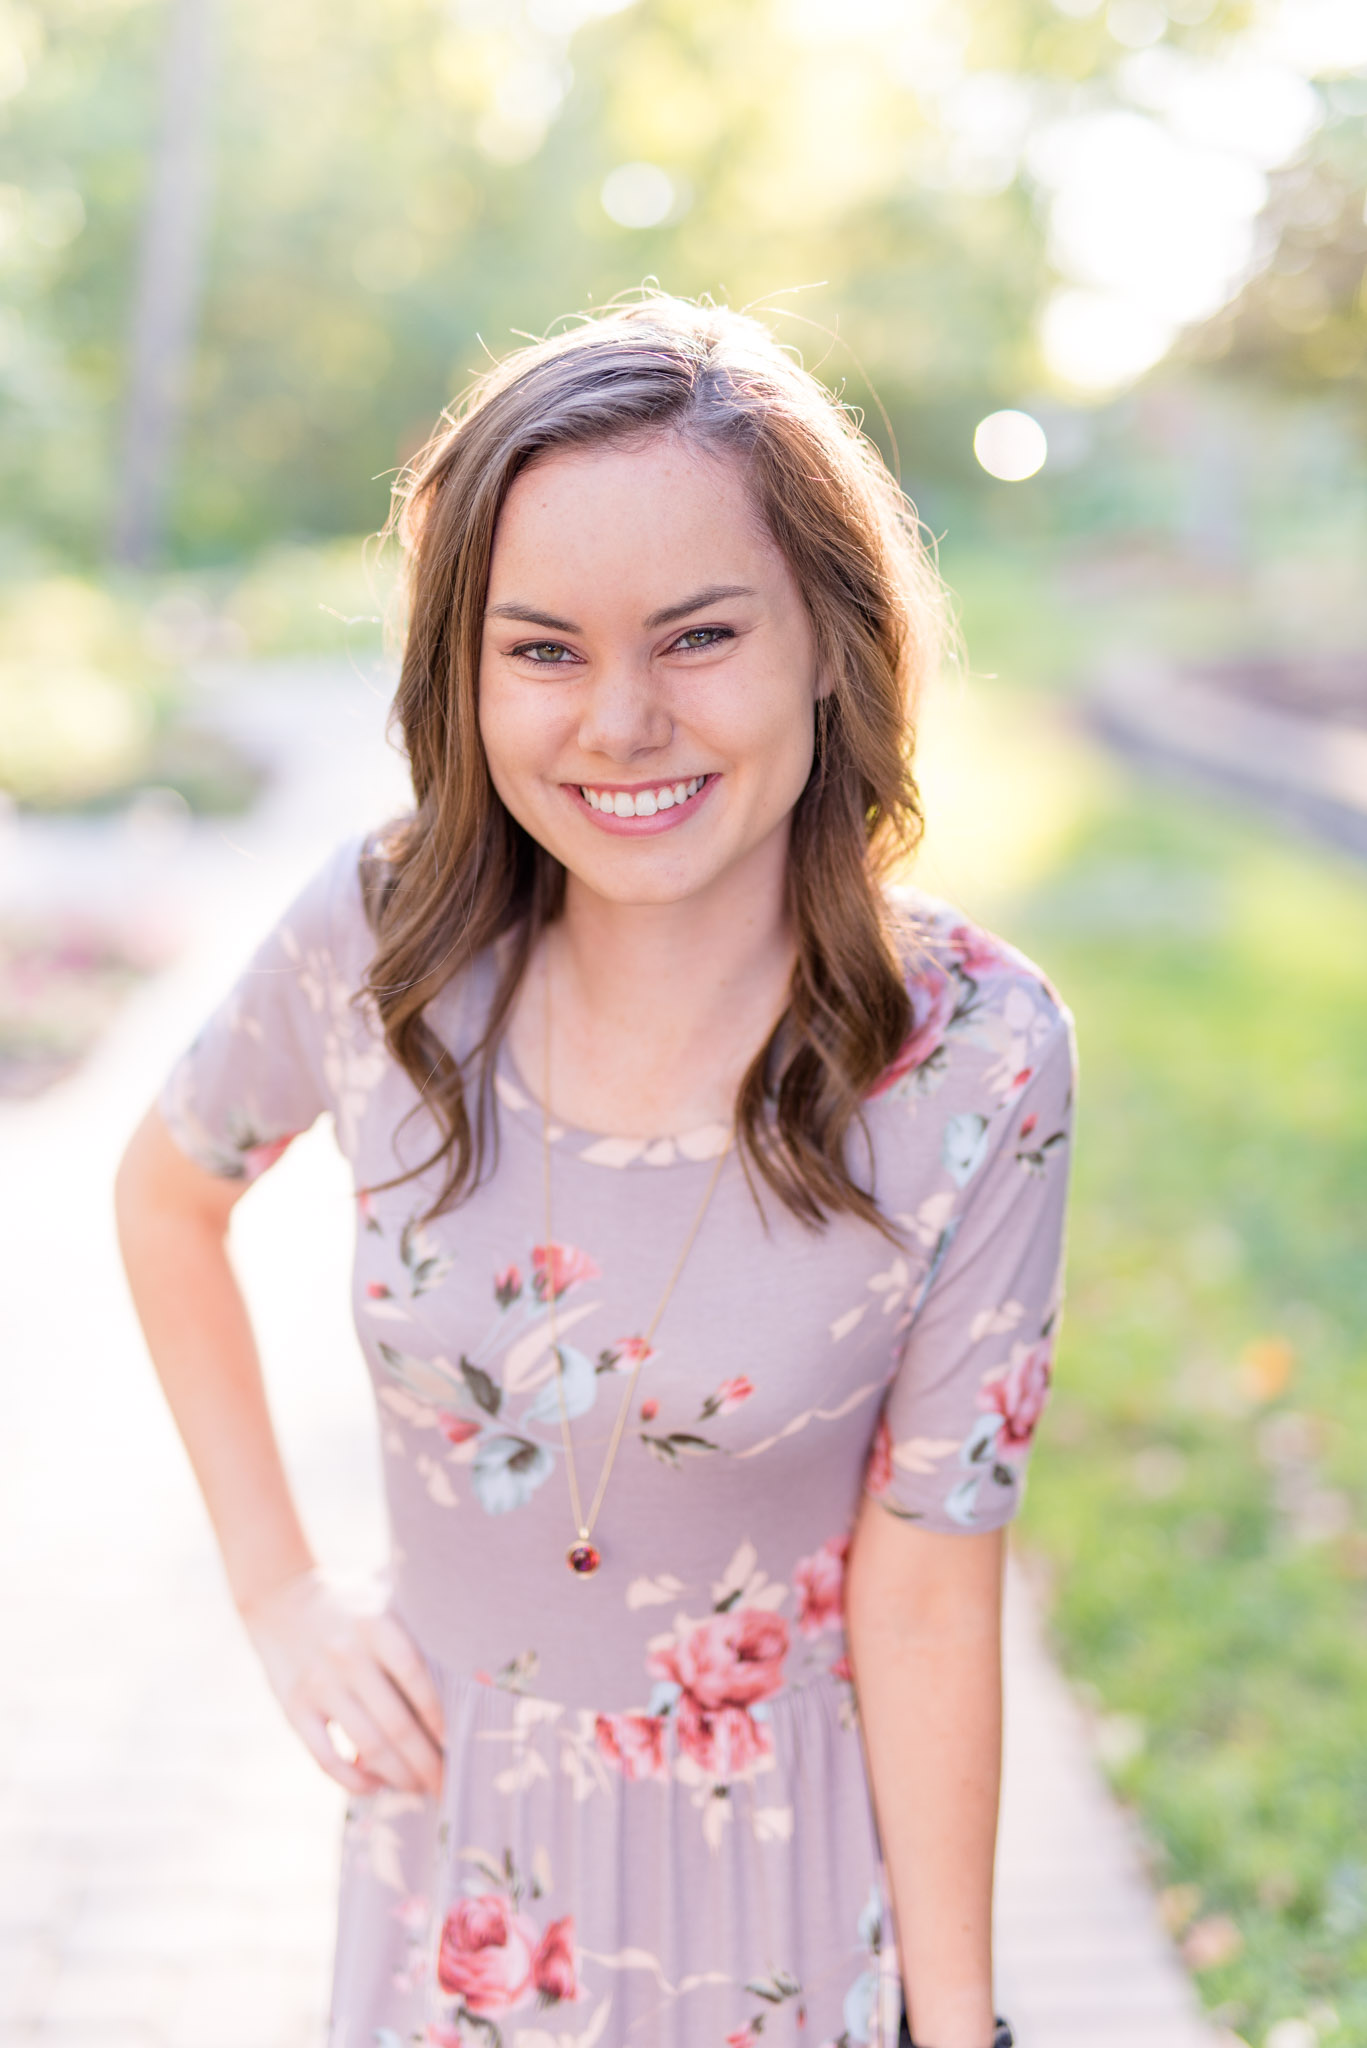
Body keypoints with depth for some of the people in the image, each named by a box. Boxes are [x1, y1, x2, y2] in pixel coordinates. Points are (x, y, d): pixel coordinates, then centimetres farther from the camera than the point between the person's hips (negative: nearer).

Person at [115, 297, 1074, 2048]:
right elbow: (169, 1194, 4)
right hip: (449, 1822, 2)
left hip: (781, 1842, -1)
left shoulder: (975, 1058, -21)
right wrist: (274, 1587, 0)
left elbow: (930, 1596, -15)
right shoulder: (383, 937, -16)